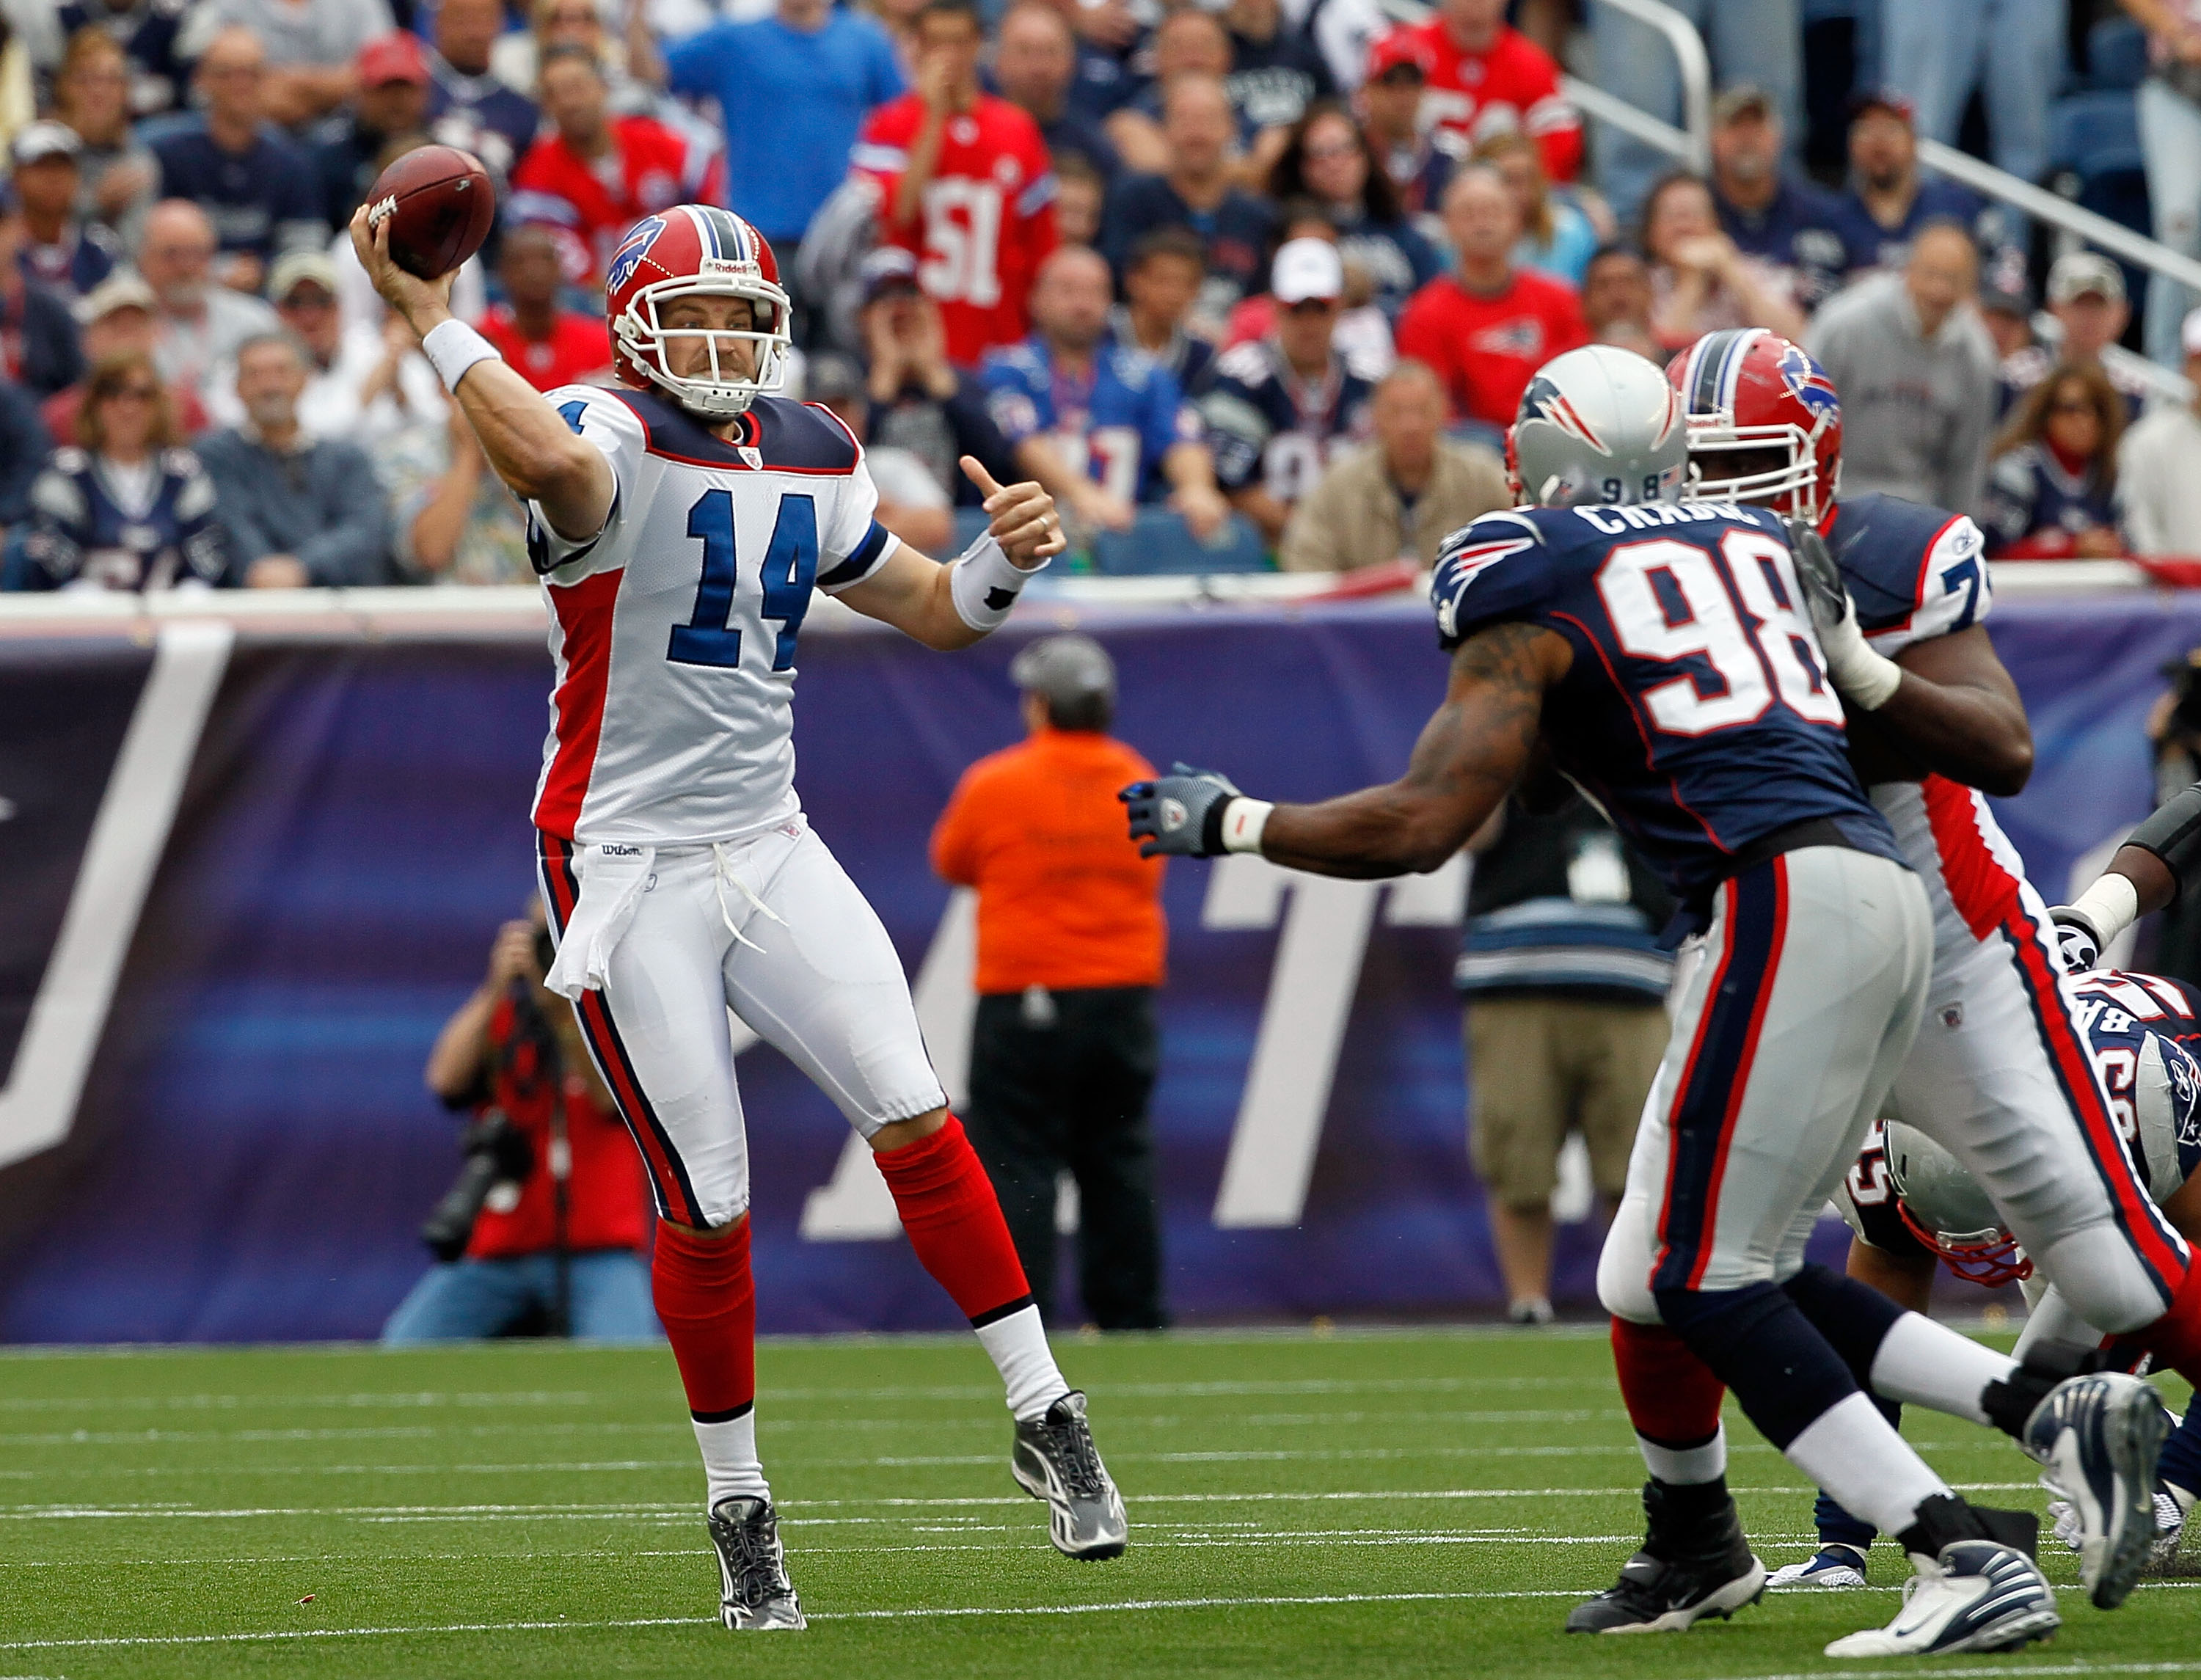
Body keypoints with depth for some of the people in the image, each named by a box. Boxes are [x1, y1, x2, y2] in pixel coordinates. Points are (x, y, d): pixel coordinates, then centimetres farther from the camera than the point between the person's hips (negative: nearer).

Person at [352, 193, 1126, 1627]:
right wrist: (433, 319, -36)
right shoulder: (615, 444, -14)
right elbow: (548, 459, -40)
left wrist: (1006, 557, 0)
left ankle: (1044, 1414, 3)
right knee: (707, 1210, -1)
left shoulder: (810, 462, 8)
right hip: (632, 871, -5)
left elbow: (932, 609, 20)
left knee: (916, 1118, -8)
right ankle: (740, 1507, 15)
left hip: (770, 848, 5)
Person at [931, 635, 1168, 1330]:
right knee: (1119, 1164, 12)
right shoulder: (1140, 784, 6)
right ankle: (1132, 1315, 12)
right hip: (1126, 997, 4)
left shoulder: (996, 783, -7)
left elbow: (950, 862, 9)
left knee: (1016, 1164, -2)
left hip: (1023, 1004, -4)